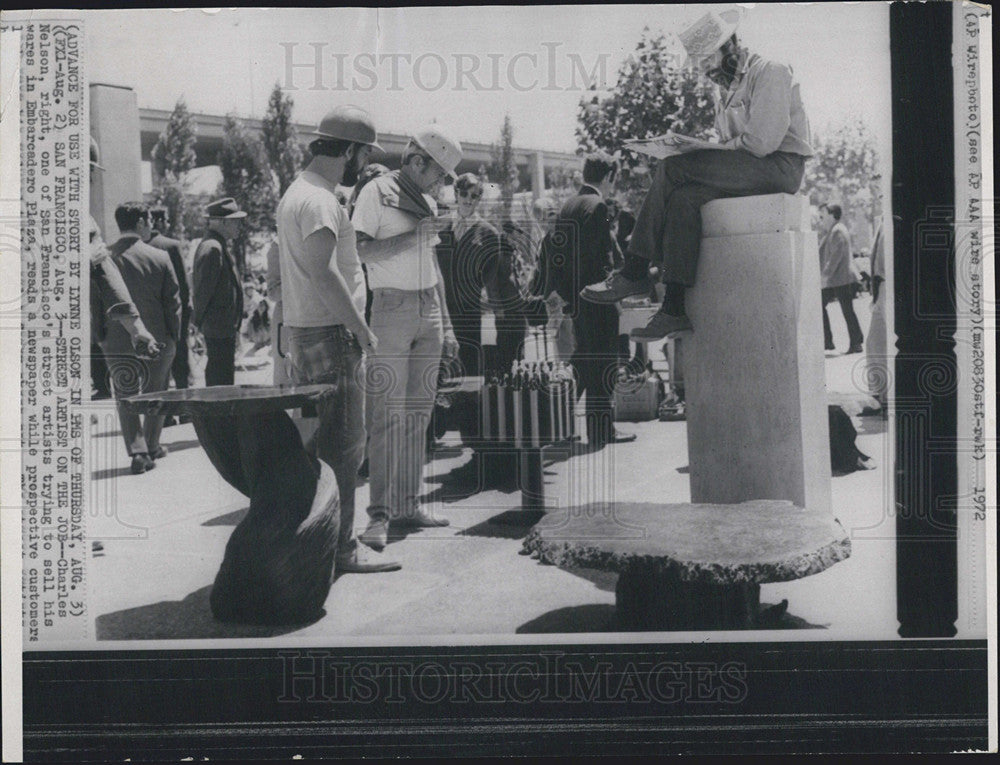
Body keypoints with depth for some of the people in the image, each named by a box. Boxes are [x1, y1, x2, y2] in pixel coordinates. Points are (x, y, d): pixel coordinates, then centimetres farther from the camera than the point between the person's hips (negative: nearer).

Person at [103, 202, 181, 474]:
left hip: (117, 343, 0)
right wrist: (174, 337, 7)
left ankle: (137, 450, -3)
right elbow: (173, 302, -3)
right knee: (155, 396, 17)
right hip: (157, 340, 0)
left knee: (126, 398, 9)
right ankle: (151, 446, 26)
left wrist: (99, 338, 10)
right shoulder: (160, 257, -6)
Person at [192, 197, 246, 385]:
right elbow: (204, 289, -17)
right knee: (221, 381, -8)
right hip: (219, 328, -11)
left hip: (225, 328, 11)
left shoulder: (219, 246, 17)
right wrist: (200, 320, -10)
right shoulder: (212, 248, -18)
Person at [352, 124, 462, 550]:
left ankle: (408, 506, 12)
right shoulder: (377, 193, -4)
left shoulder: (427, 203, 17)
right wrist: (413, 236, -16)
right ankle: (379, 515, -8)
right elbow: (359, 251, -15)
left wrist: (446, 327, 17)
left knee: (419, 412, 6)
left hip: (428, 311, 7)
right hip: (392, 309, -7)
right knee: (388, 414, -10)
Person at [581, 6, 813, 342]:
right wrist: (699, 150, -2)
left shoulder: (769, 73, -8)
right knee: (684, 198, -20)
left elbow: (761, 142, -19)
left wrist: (704, 150, -12)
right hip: (745, 171, 9)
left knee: (672, 169, -23)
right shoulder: (724, 88, 22)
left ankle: (635, 273, -18)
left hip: (779, 167, -9)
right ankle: (675, 309, -25)